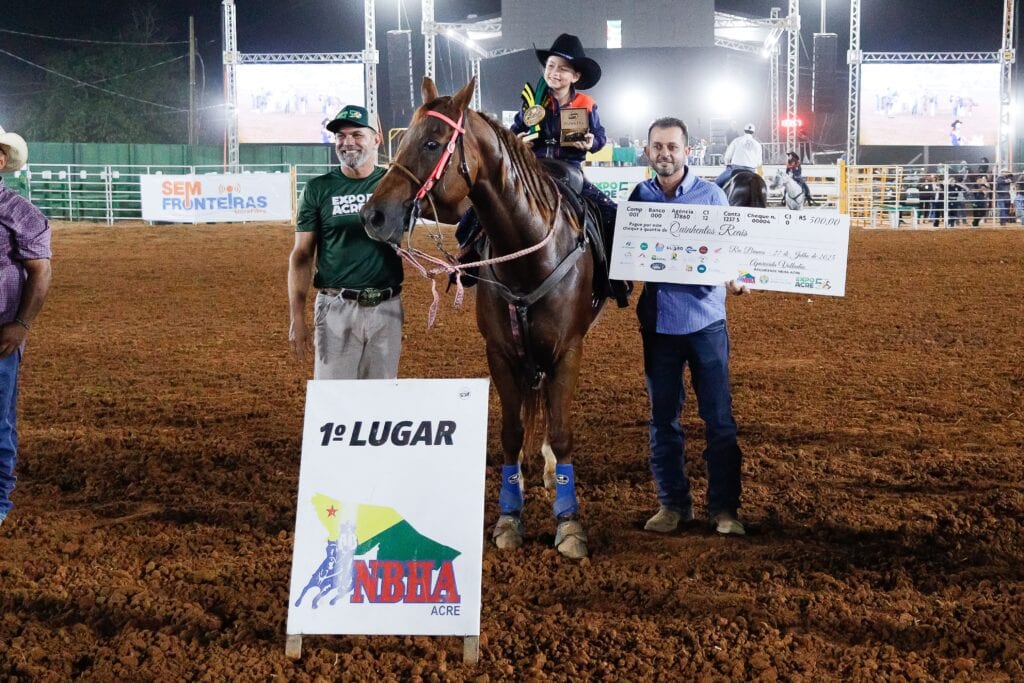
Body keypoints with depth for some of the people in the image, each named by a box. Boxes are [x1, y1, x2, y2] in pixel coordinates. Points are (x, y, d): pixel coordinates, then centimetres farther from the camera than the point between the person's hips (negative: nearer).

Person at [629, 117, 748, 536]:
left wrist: (734, 280, -21)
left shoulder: (710, 196, -3)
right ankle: (672, 504, 21)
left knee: (719, 419, 2)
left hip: (704, 320, -2)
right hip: (658, 323, 3)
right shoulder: (639, 197, 4)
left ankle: (723, 508, 12)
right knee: (663, 419, 9)